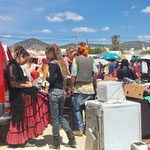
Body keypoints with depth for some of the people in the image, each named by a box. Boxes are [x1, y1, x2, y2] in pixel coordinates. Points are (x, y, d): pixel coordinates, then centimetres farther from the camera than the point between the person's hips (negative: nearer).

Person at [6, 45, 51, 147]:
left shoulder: (16, 66, 14)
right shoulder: (12, 66, -16)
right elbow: (13, 83, -22)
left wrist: (26, 82, 10)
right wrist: (27, 85, -13)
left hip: (23, 95, 10)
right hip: (18, 97, -10)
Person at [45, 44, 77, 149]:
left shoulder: (52, 63, -11)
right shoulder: (61, 62, 12)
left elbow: (52, 79, -18)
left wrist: (44, 77, -1)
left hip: (54, 92, -8)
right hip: (62, 91, 8)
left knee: (55, 118, 3)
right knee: (60, 116, 18)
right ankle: (72, 140, 16)